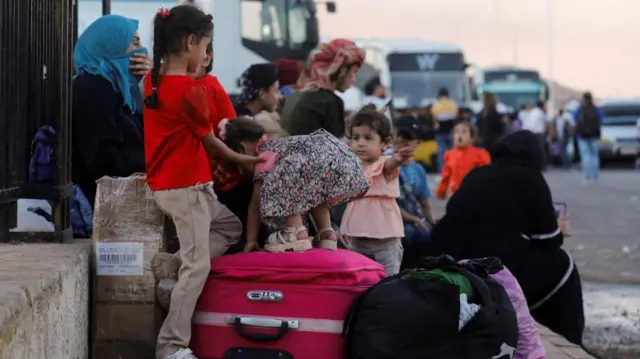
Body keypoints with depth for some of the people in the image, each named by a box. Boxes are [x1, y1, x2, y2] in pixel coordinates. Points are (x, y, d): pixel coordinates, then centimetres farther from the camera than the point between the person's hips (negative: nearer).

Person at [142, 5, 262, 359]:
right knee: (198, 267, -4)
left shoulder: (153, 80, 5)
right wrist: (242, 159, 8)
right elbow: (209, 142, -5)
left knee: (231, 227, 23)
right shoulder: (191, 90, -19)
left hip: (164, 184, 9)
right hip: (187, 186, -9)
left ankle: (169, 265, 8)